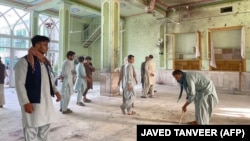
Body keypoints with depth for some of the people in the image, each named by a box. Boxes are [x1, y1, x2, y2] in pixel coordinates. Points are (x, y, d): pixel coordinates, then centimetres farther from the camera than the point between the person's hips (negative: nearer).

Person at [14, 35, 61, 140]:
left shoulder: (46, 62, 12)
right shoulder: (24, 61, -11)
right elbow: (19, 84, -14)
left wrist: (55, 91, 5)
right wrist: (25, 102, -19)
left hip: (47, 102, 8)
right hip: (33, 103, -7)